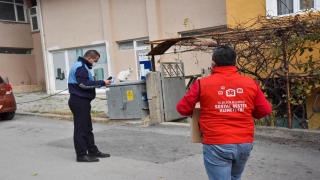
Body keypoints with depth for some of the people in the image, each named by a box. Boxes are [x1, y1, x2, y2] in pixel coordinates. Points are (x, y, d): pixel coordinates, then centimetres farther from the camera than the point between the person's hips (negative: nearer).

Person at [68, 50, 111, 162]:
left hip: (82, 101, 11)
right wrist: (101, 83, -20)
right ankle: (81, 155, 1)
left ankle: (93, 151, 23)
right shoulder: (80, 67, -14)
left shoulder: (82, 66, 20)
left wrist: (100, 83, 4)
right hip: (79, 102, -11)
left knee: (87, 128, 15)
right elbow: (83, 83, -25)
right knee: (80, 129, -5)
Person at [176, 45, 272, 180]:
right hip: (244, 144, 4)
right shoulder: (250, 83, 1)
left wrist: (197, 113, 20)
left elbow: (183, 108, -1)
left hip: (216, 145, -4)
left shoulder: (202, 84, -6)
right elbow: (265, 110, 8)